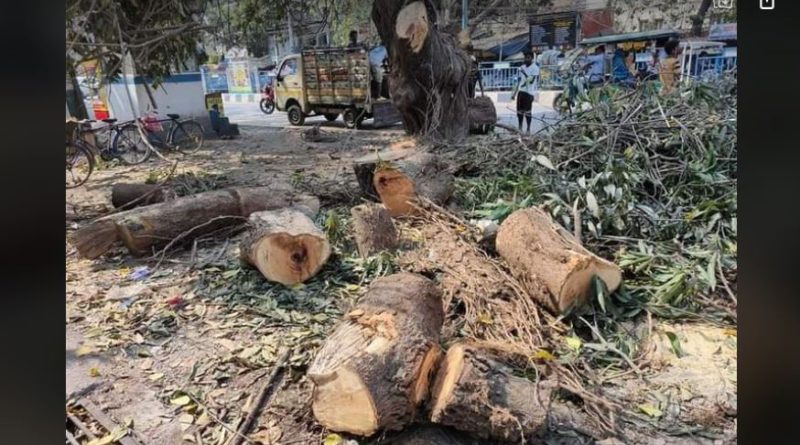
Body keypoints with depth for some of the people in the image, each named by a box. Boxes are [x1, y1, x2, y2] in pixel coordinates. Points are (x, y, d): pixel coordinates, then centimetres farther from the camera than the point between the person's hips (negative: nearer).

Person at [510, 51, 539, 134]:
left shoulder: (535, 68, -5)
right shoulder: (521, 68, 14)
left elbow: (531, 80, -16)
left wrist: (524, 73, -21)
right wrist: (514, 93, 16)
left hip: (529, 92, -6)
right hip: (520, 91, 6)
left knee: (528, 112, -5)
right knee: (519, 111, 6)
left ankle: (528, 129, 4)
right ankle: (520, 128, 17)